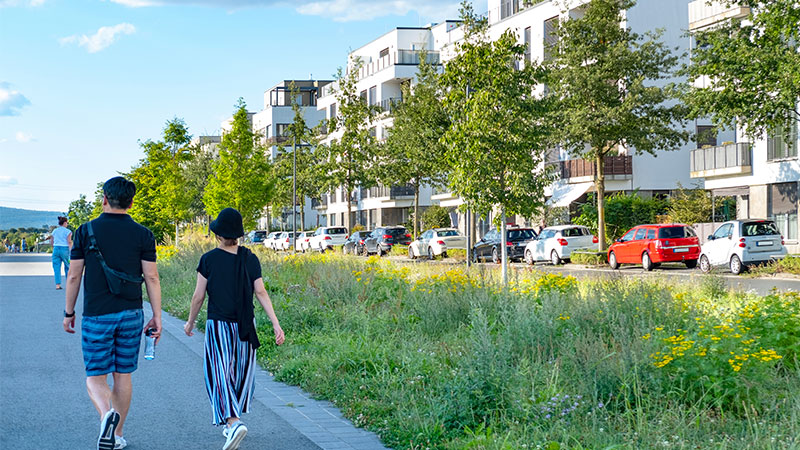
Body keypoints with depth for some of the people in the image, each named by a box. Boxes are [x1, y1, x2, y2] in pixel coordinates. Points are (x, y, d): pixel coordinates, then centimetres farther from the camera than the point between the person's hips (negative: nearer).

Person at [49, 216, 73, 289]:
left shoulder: (54, 231, 11)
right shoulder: (68, 231, -2)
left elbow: (51, 243, 13)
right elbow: (69, 242, -10)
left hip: (56, 249, 3)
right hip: (65, 249, -3)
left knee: (57, 267, 3)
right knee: (67, 267, 10)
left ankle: (57, 284, -4)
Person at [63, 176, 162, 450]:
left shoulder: (86, 231, -4)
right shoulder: (142, 235, -1)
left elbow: (74, 276, -2)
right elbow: (151, 278, -4)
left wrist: (69, 312, 9)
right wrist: (157, 317, 1)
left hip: (96, 315, -2)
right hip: (131, 314, 2)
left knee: (95, 377, 4)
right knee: (123, 376, 13)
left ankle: (107, 416, -26)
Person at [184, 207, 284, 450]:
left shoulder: (208, 259, -6)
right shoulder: (250, 259, 1)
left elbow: (199, 296, -2)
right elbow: (261, 293, -4)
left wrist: (190, 322, 13)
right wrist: (276, 323, -4)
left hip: (218, 324, -3)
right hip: (245, 327, 3)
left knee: (220, 375, -3)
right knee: (241, 373, 16)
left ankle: (233, 422, -23)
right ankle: (232, 422, 26)